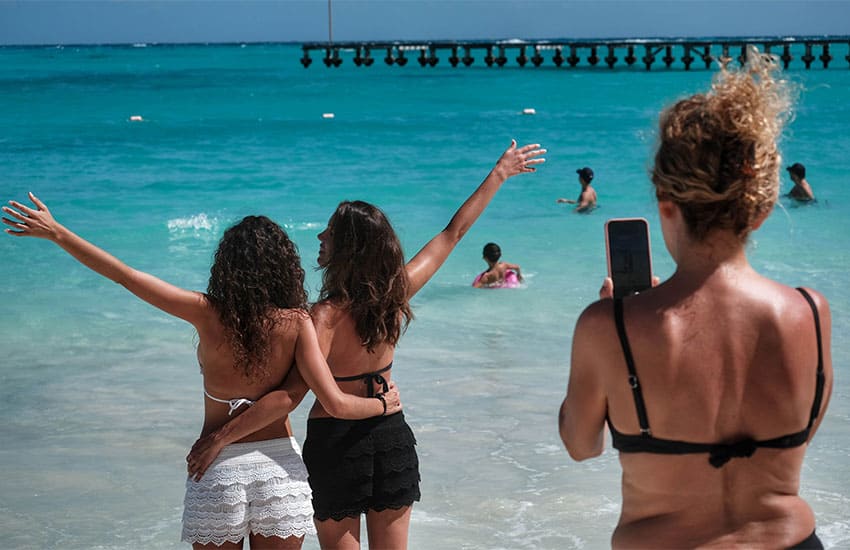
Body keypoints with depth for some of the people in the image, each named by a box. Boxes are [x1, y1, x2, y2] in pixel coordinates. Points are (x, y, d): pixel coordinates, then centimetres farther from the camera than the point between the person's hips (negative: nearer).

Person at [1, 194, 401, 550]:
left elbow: (124, 275, -7)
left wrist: (55, 232, 1)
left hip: (218, 469, -1)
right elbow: (335, 405, -16)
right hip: (280, 467, 1)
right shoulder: (296, 322, -11)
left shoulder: (208, 314, -11)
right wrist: (384, 404, 4)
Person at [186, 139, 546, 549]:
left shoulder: (328, 315, -23)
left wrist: (220, 438, -27)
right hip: (392, 434, 5)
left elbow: (290, 395, -30)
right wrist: (499, 173, 14)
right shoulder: (397, 292, -8)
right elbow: (453, 233, 4)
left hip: (335, 439, -5)